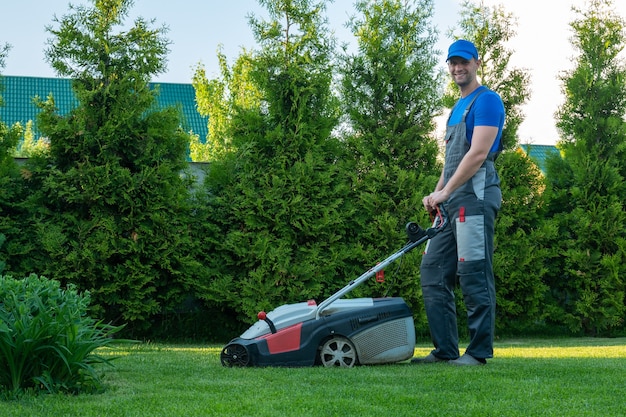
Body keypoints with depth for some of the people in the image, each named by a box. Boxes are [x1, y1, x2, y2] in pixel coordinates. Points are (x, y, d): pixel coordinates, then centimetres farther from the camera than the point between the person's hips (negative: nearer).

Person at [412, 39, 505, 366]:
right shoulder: (457, 108, 23)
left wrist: (445, 191, -14)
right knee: (432, 269, 7)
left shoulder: (486, 101, -6)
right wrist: (436, 194, 12)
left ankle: (479, 351, -4)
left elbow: (477, 154, -15)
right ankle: (445, 349, 10)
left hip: (475, 196, -10)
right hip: (452, 202, 10)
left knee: (474, 274, -9)